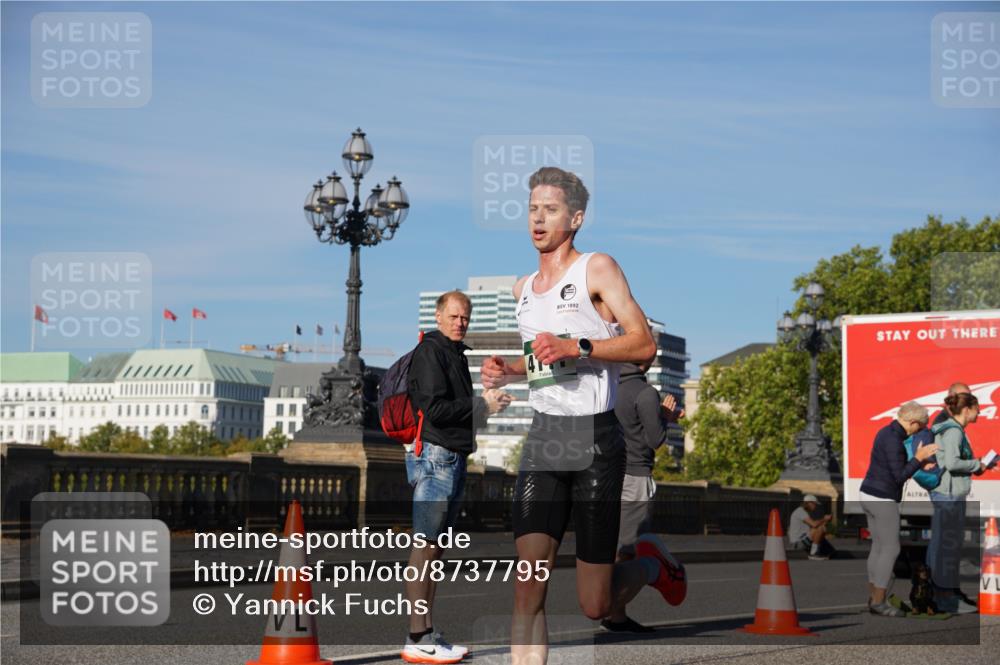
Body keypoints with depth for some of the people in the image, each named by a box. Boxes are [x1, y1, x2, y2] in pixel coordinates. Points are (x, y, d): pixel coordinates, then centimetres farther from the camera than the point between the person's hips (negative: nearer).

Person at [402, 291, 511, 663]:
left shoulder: (456, 353, 22)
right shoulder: (430, 351, -8)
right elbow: (434, 408, -17)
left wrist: (488, 404, 7)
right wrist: (482, 405, -10)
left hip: (454, 458, 10)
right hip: (435, 455, -10)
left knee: (437, 548, 9)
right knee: (426, 547, -10)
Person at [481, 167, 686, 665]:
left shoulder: (597, 269, -3)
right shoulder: (524, 287, 16)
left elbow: (644, 344, -11)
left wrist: (577, 347, -23)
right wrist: (507, 371, 9)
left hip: (595, 441, -5)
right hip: (542, 437, 5)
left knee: (595, 606, 0)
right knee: (528, 585, -12)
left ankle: (649, 563, 33)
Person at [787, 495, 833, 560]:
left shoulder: (804, 511, 17)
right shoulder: (800, 511, -16)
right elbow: (814, 524, -26)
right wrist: (825, 519, -9)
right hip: (798, 541, -11)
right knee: (820, 529, -23)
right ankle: (813, 553, -15)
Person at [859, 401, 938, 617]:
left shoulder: (886, 432, 10)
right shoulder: (893, 440, -22)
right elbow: (899, 478, -21)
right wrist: (919, 458, -18)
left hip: (871, 496, 10)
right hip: (883, 500, -10)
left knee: (879, 548, 13)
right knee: (891, 550, -2)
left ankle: (873, 600, 16)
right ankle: (879, 602, 1)